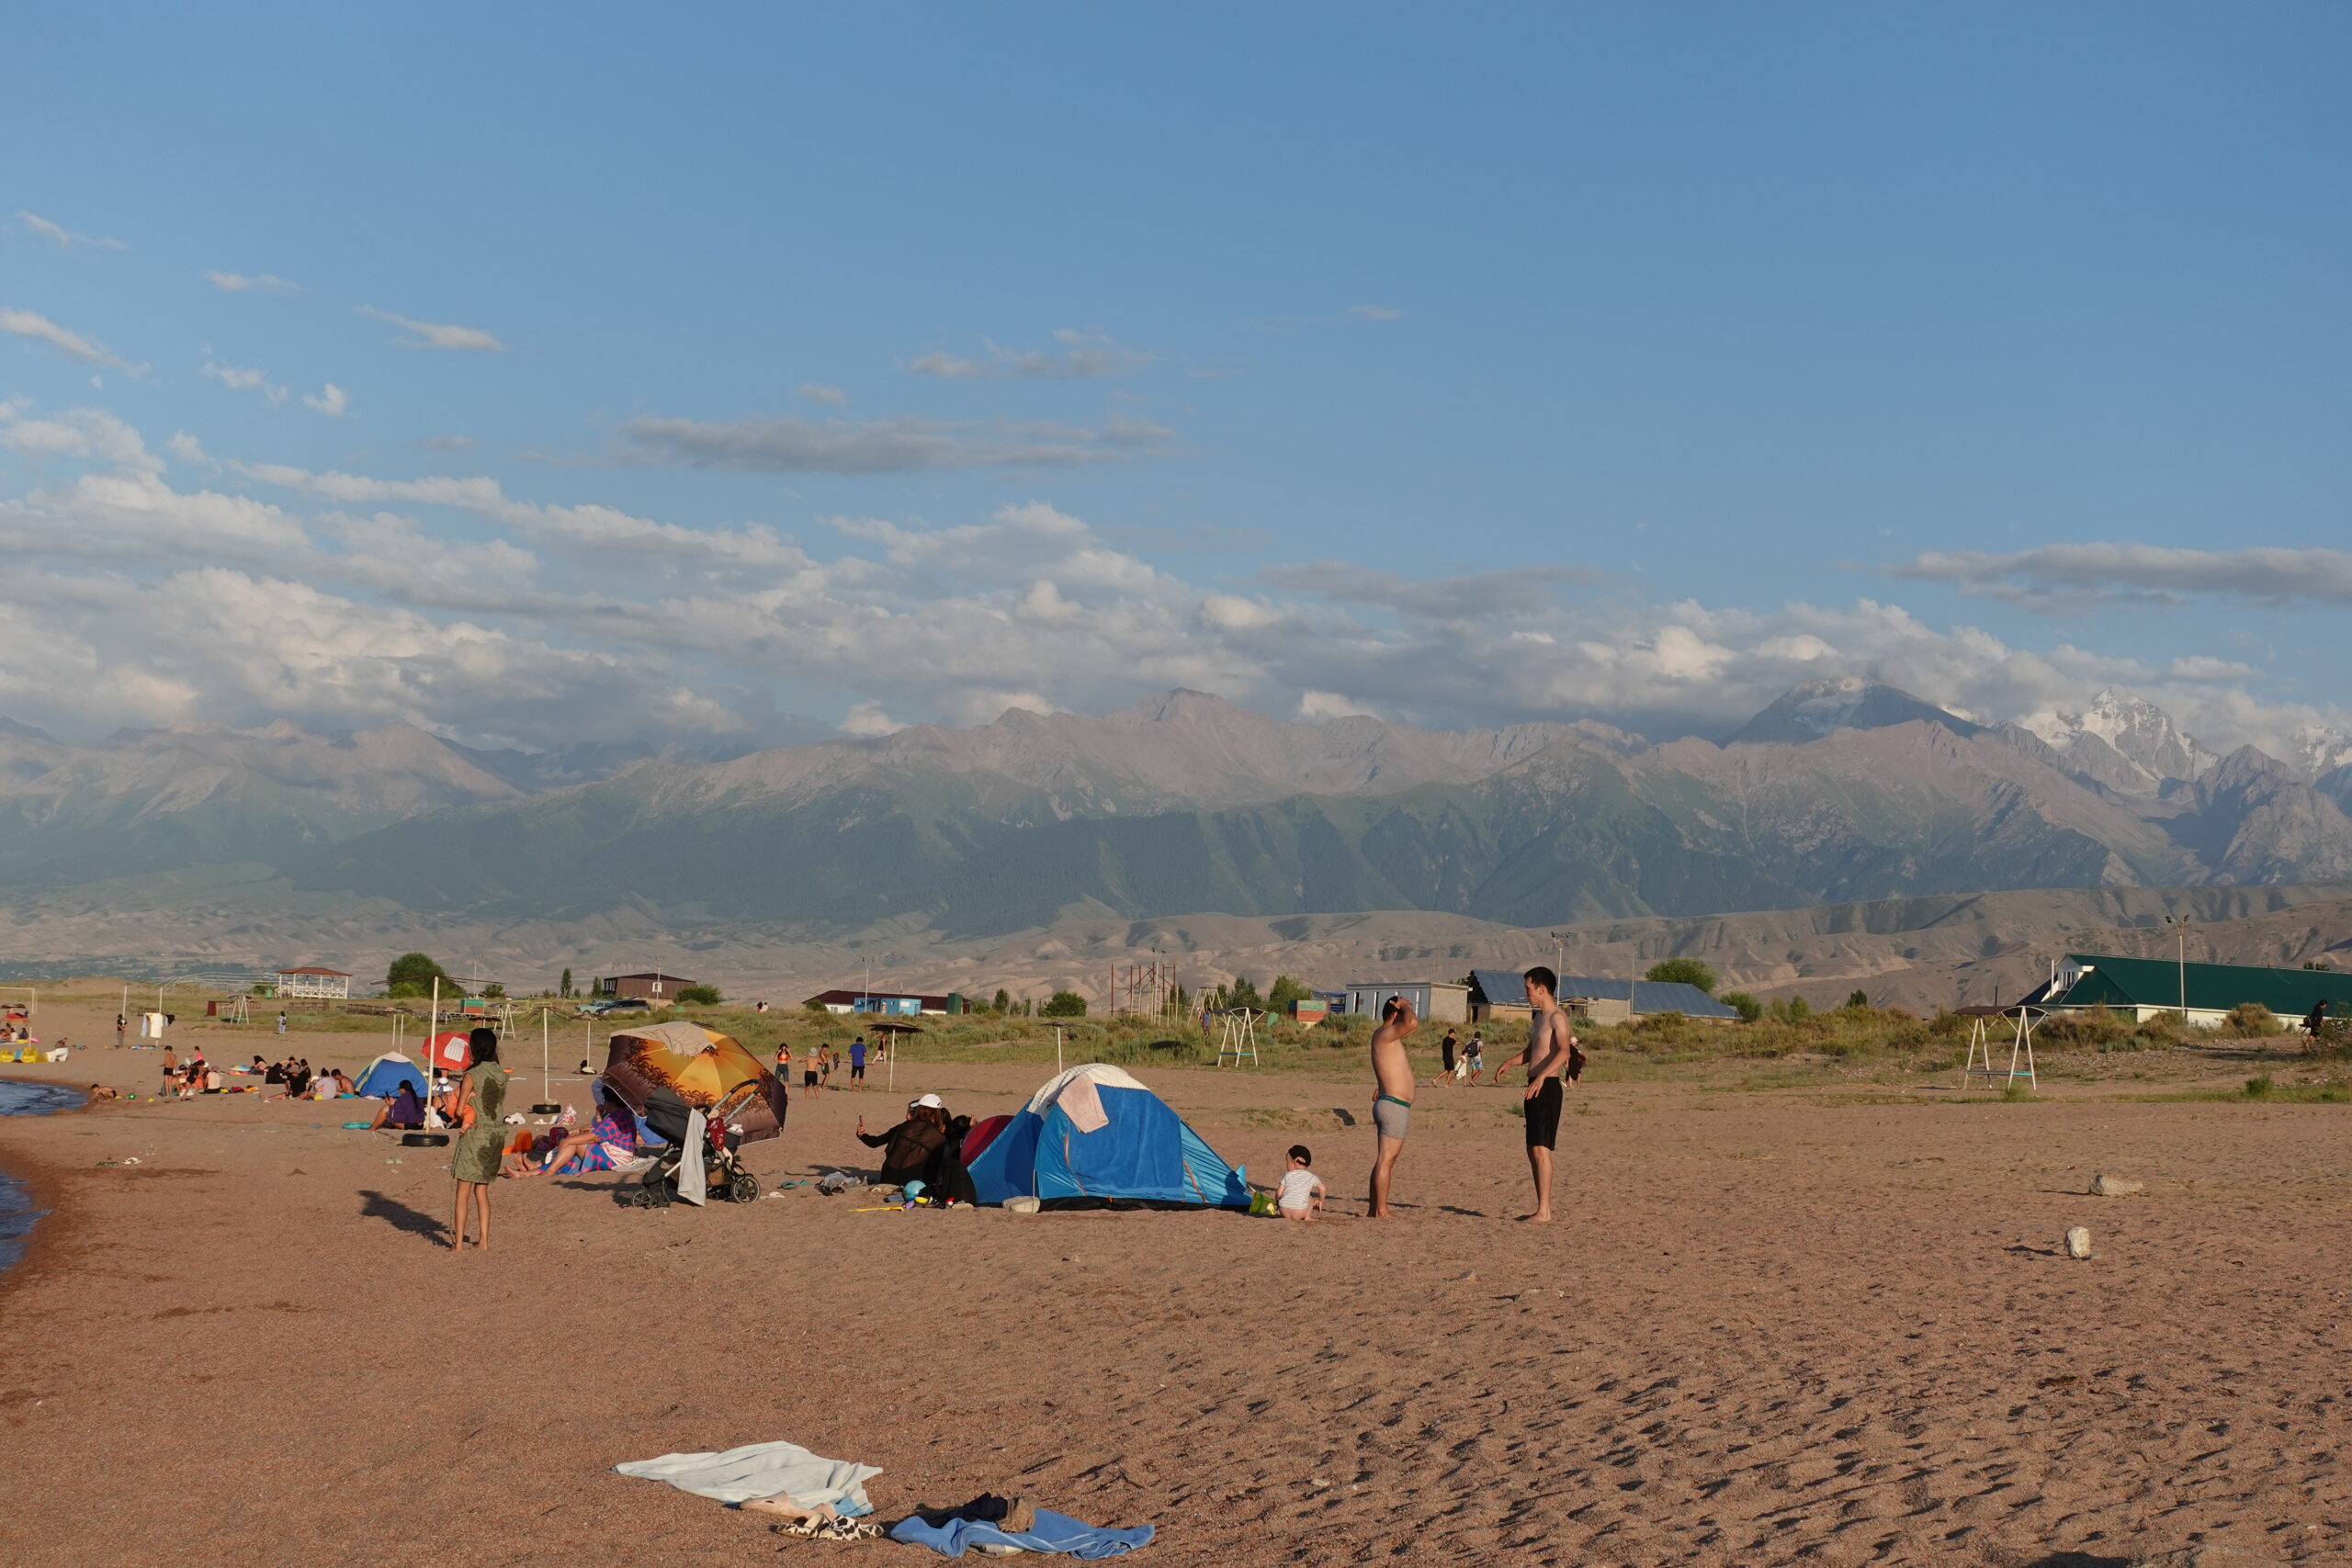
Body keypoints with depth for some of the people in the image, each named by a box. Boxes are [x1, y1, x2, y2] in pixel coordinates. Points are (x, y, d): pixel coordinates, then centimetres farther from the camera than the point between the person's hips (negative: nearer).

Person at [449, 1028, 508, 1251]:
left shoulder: (471, 1075, -14)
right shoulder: (501, 1074, 4)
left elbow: (458, 1110, -15)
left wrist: (462, 1118, 5)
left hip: (474, 1135, -6)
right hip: (495, 1134, 6)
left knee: (463, 1193, 2)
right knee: (482, 1191, 14)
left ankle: (458, 1242, 2)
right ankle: (484, 1240, 14)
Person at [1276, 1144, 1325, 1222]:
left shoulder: (1287, 1175, 11)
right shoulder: (1311, 1176, 11)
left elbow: (1279, 1192, 6)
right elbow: (1322, 1188, 0)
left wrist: (1277, 1201, 28)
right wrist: (1320, 1201, 18)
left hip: (1284, 1212, 1)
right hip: (1299, 1212, -1)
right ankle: (1307, 1217, 15)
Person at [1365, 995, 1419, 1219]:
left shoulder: (1385, 1037, 18)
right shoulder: (1385, 1034, -13)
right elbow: (1411, 1023, -30)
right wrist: (1404, 1007, -13)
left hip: (1388, 1105, 11)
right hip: (1394, 1106, -11)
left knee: (1384, 1160, 14)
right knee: (1385, 1160, -9)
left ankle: (1373, 1209, 18)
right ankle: (1381, 1211, -9)